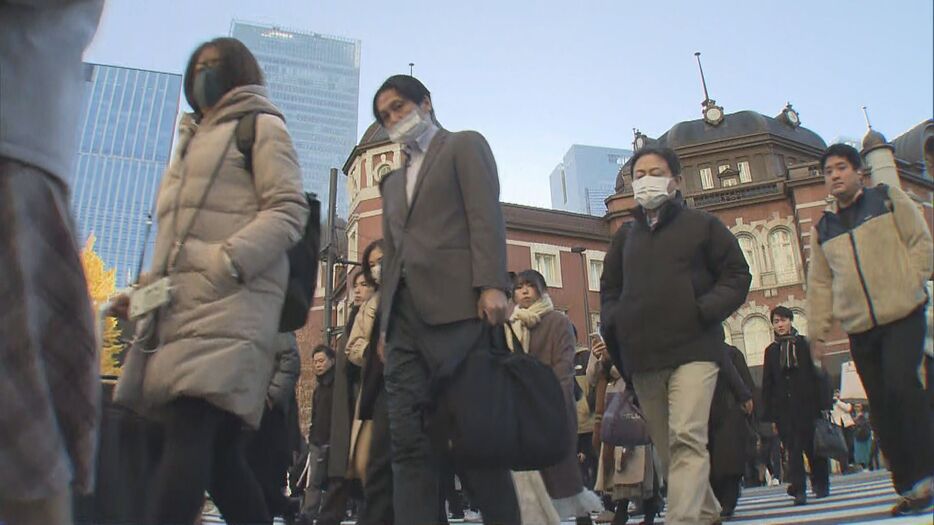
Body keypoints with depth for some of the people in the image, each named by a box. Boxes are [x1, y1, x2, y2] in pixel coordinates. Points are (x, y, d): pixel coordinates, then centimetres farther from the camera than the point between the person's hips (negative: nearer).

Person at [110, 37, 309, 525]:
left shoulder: (262, 127, 9)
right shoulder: (194, 141, 32)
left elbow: (288, 211, -6)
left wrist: (226, 263, -18)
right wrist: (144, 287, 19)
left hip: (231, 302, -8)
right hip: (181, 306, 8)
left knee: (189, 432, -20)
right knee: (218, 446, 3)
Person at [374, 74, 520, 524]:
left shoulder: (464, 145, 13)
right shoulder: (393, 181, 30)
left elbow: (486, 216, -3)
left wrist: (492, 285, -17)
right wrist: (385, 323, 16)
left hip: (454, 307, -6)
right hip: (404, 317, 6)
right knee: (409, 443, -1)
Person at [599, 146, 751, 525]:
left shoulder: (702, 225, 8)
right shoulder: (625, 236, 18)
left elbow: (736, 276, 5)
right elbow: (609, 290, 22)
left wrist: (703, 311, -10)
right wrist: (614, 324, 3)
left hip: (693, 348, -4)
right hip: (642, 357, 4)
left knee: (687, 439, -17)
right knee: (666, 448, 10)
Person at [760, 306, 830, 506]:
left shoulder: (804, 344, 7)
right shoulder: (771, 350, 11)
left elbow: (818, 373, 3)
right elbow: (767, 383, 9)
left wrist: (823, 403, -4)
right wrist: (770, 414, 4)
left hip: (807, 403, -1)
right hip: (783, 407, 1)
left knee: (813, 444, 5)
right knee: (792, 448, -4)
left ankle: (821, 484, 23)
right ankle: (798, 489, -5)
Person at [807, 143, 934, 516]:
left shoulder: (889, 199, 9)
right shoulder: (822, 227, 16)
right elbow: (819, 283, 14)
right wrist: (818, 331, 8)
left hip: (903, 315, -4)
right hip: (860, 328, 4)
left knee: (901, 386, -20)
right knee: (881, 408, 3)